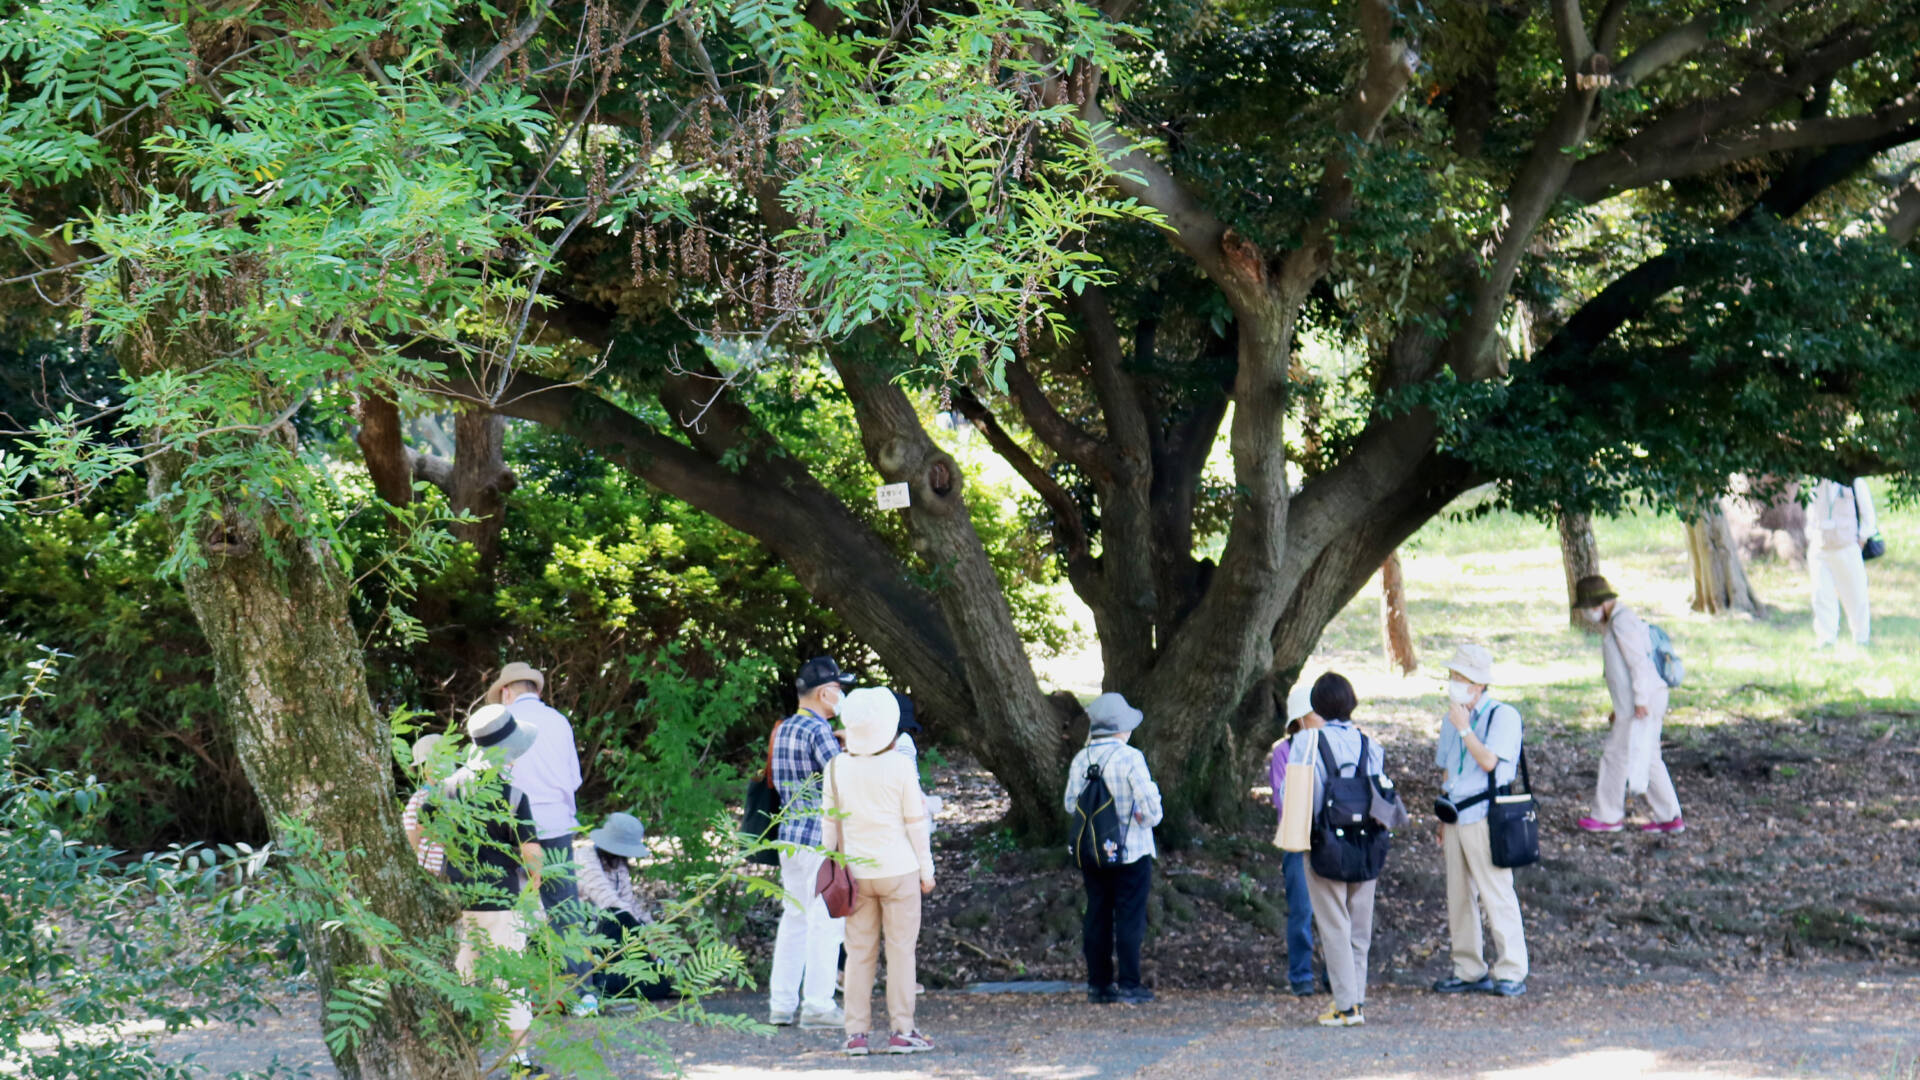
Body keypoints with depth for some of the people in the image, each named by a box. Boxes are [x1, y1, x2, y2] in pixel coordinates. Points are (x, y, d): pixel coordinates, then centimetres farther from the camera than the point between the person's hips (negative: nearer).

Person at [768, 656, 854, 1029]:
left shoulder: (784, 729, 12)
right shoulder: (819, 731, -15)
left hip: (789, 835, 9)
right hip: (822, 839, -9)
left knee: (794, 918, 14)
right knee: (826, 921, -4)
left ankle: (781, 1004, 15)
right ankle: (817, 1006, -4)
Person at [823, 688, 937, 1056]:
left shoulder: (837, 768, 0)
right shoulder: (900, 767, -9)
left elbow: (830, 823, 6)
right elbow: (915, 822, -4)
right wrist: (926, 869, 5)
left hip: (855, 873, 3)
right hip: (898, 870, -3)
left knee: (859, 952, 7)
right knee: (900, 949, 4)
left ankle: (856, 1033, 6)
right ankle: (901, 1031, 4)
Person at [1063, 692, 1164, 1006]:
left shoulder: (1080, 759, 1)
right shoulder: (1130, 758, -15)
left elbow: (1071, 802, 5)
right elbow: (1149, 801, -16)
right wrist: (1150, 819, 4)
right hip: (1131, 851, -5)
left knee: (1097, 918, 10)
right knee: (1130, 918, 1)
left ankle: (1098, 984, 12)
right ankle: (1129, 984, 0)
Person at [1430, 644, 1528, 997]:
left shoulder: (1503, 716, -7)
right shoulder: (1453, 718, 15)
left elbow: (1489, 761, -21)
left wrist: (1464, 728, -15)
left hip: (1484, 816, -7)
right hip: (1455, 817, 7)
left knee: (1496, 894, -8)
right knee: (1458, 896, 8)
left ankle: (1511, 972, -4)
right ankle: (1469, 971, 15)